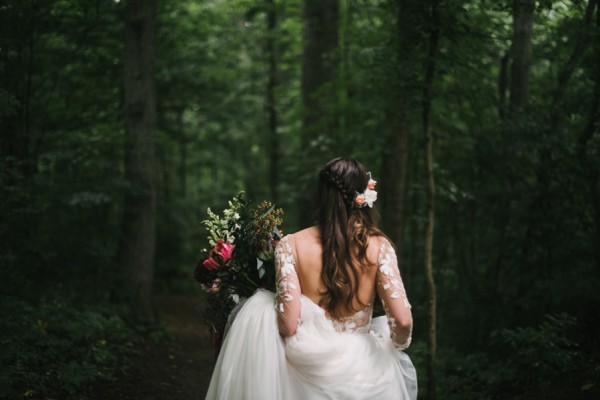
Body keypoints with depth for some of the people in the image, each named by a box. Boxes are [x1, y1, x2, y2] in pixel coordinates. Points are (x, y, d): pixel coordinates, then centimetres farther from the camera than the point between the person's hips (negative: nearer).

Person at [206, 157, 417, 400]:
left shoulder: (291, 246, -10)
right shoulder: (378, 246, -9)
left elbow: (288, 325, -17)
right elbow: (403, 321, -15)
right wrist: (394, 347, 8)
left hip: (308, 371, -1)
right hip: (364, 373, 1)